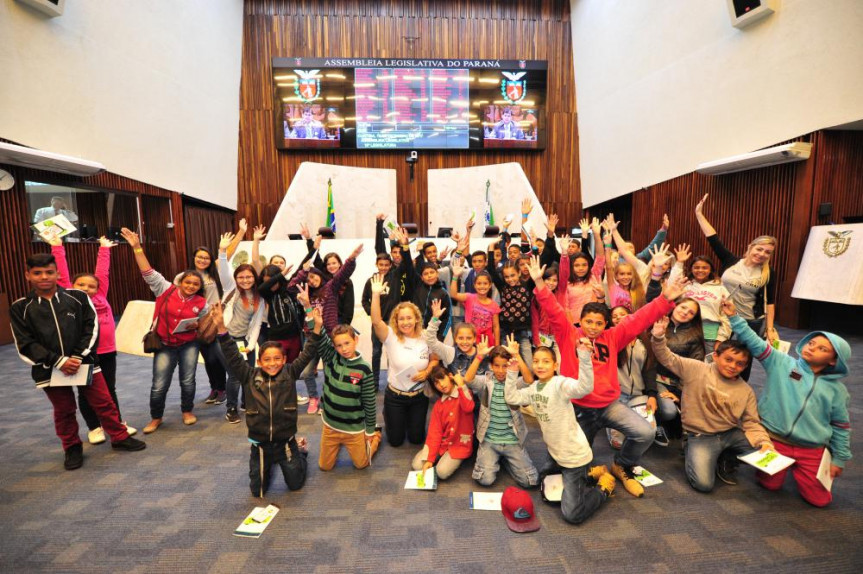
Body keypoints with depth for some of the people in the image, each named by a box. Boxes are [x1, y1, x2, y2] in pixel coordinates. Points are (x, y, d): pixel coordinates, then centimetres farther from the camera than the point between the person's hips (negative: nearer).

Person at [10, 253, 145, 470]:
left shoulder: (78, 297, -2)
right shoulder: (20, 308, 0)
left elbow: (91, 329, -3)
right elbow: (25, 345, -4)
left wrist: (78, 357, -13)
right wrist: (59, 362, -15)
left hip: (85, 363, 0)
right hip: (50, 370, 0)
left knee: (104, 403, 7)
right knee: (64, 412, 13)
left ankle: (120, 438, 24)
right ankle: (72, 448, 32)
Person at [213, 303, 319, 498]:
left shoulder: (289, 374, -5)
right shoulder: (250, 377, -4)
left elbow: (307, 354, -10)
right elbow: (233, 357, -10)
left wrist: (316, 328, -21)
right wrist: (222, 329, -21)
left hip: (285, 442, -1)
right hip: (260, 443, 1)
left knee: (295, 484, 15)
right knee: (258, 491, 13)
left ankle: (299, 450, 43)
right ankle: (267, 464, 43)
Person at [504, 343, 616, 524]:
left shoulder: (561, 384, -24)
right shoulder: (533, 387, 2)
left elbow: (585, 387, -43)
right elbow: (511, 398, 5)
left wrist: (584, 355, -55)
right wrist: (512, 373, -3)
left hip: (574, 456, -8)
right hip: (555, 453, 9)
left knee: (572, 514, -7)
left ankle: (604, 487, 18)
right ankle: (592, 473, 33)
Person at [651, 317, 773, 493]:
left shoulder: (746, 391, 4)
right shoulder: (696, 369, -6)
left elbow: (751, 423, 4)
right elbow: (667, 358, -10)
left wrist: (765, 442, -15)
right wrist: (658, 337, -27)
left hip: (732, 434, 5)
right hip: (701, 437, -5)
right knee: (703, 484, -22)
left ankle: (724, 459, 8)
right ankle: (697, 456, 13)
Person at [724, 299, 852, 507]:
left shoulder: (836, 389, 3)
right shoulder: (781, 363, -3)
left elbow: (841, 426, 9)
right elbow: (755, 343, -12)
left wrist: (839, 459, 9)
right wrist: (734, 317, -23)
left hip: (812, 451, 2)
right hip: (774, 440, -1)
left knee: (819, 499, 0)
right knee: (771, 485, 0)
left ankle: (797, 469, 28)